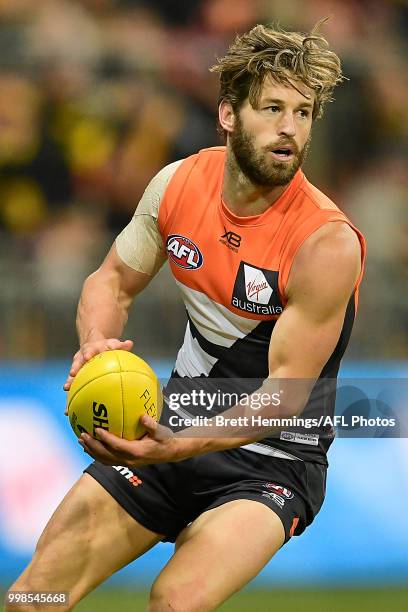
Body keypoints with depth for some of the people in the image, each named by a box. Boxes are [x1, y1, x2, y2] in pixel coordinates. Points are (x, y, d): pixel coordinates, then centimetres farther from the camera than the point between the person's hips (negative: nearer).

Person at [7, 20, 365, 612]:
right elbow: (112, 281, 10)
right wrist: (97, 343, -13)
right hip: (174, 431, 5)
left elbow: (287, 391, -21)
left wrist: (183, 447, -34)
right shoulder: (178, 184, -5)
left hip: (272, 459, -5)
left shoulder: (328, 243, -22)